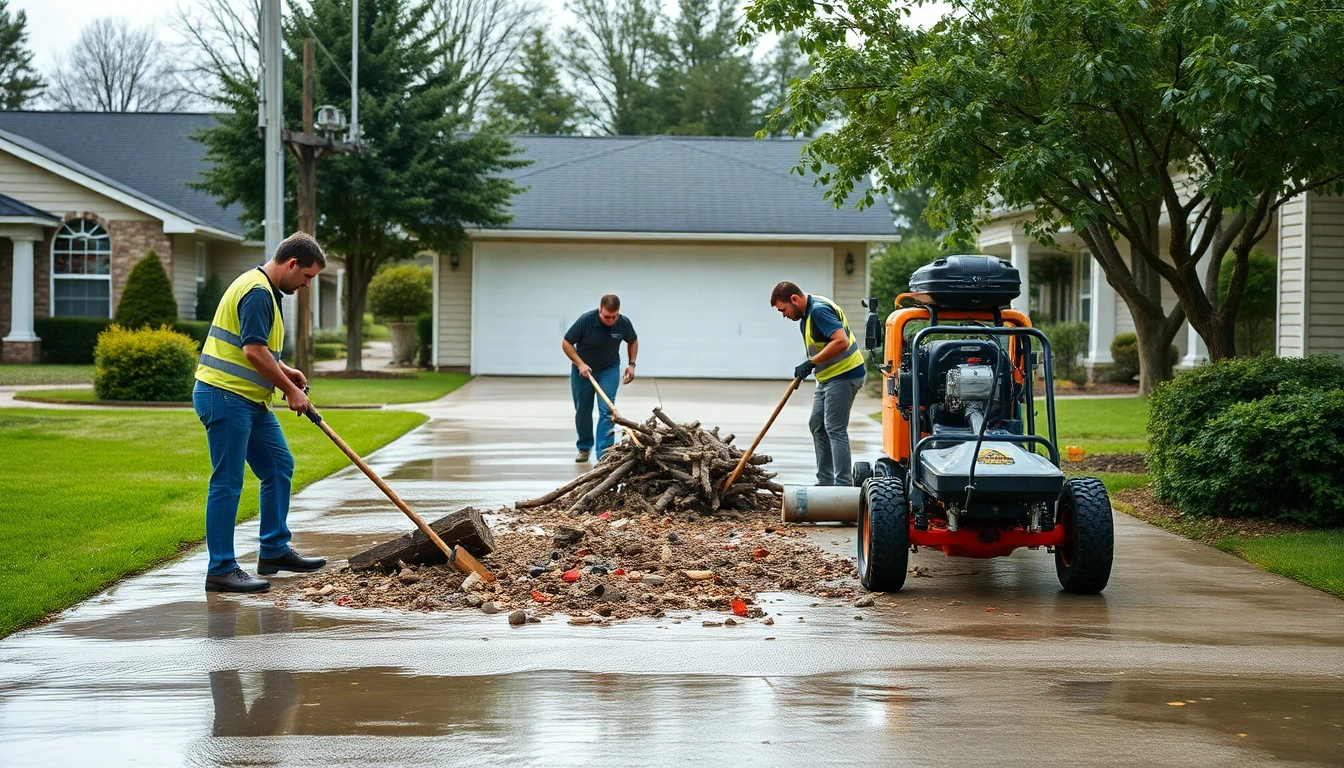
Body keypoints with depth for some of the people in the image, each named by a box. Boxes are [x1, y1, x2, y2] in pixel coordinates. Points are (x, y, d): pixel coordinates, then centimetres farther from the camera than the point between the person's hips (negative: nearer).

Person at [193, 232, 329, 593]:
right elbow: (253, 351, -24)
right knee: (228, 482, -7)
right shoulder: (257, 291, -16)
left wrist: (284, 370, 15)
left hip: (250, 400, 11)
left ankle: (274, 551, 23)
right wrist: (290, 390, -15)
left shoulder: (264, 290, 18)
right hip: (225, 397, -11)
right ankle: (221, 570, -4)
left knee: (279, 466, 15)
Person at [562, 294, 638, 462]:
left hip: (609, 369, 1)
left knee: (606, 410, -13)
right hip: (583, 370, -1)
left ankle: (604, 453, -16)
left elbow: (633, 341, 4)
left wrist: (632, 364, -5)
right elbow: (566, 343, -16)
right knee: (582, 411, 8)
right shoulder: (585, 320, -26)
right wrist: (580, 364, -26)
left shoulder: (624, 323, -18)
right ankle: (584, 447, 29)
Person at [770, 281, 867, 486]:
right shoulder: (809, 312, 10)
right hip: (828, 377, 11)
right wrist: (808, 366, 8)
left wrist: (811, 363, -26)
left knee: (835, 429, -11)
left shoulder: (819, 310, -21)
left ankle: (843, 485, -10)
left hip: (843, 375, -11)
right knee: (817, 426, 13)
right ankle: (825, 482, 18)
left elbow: (841, 341, -31)